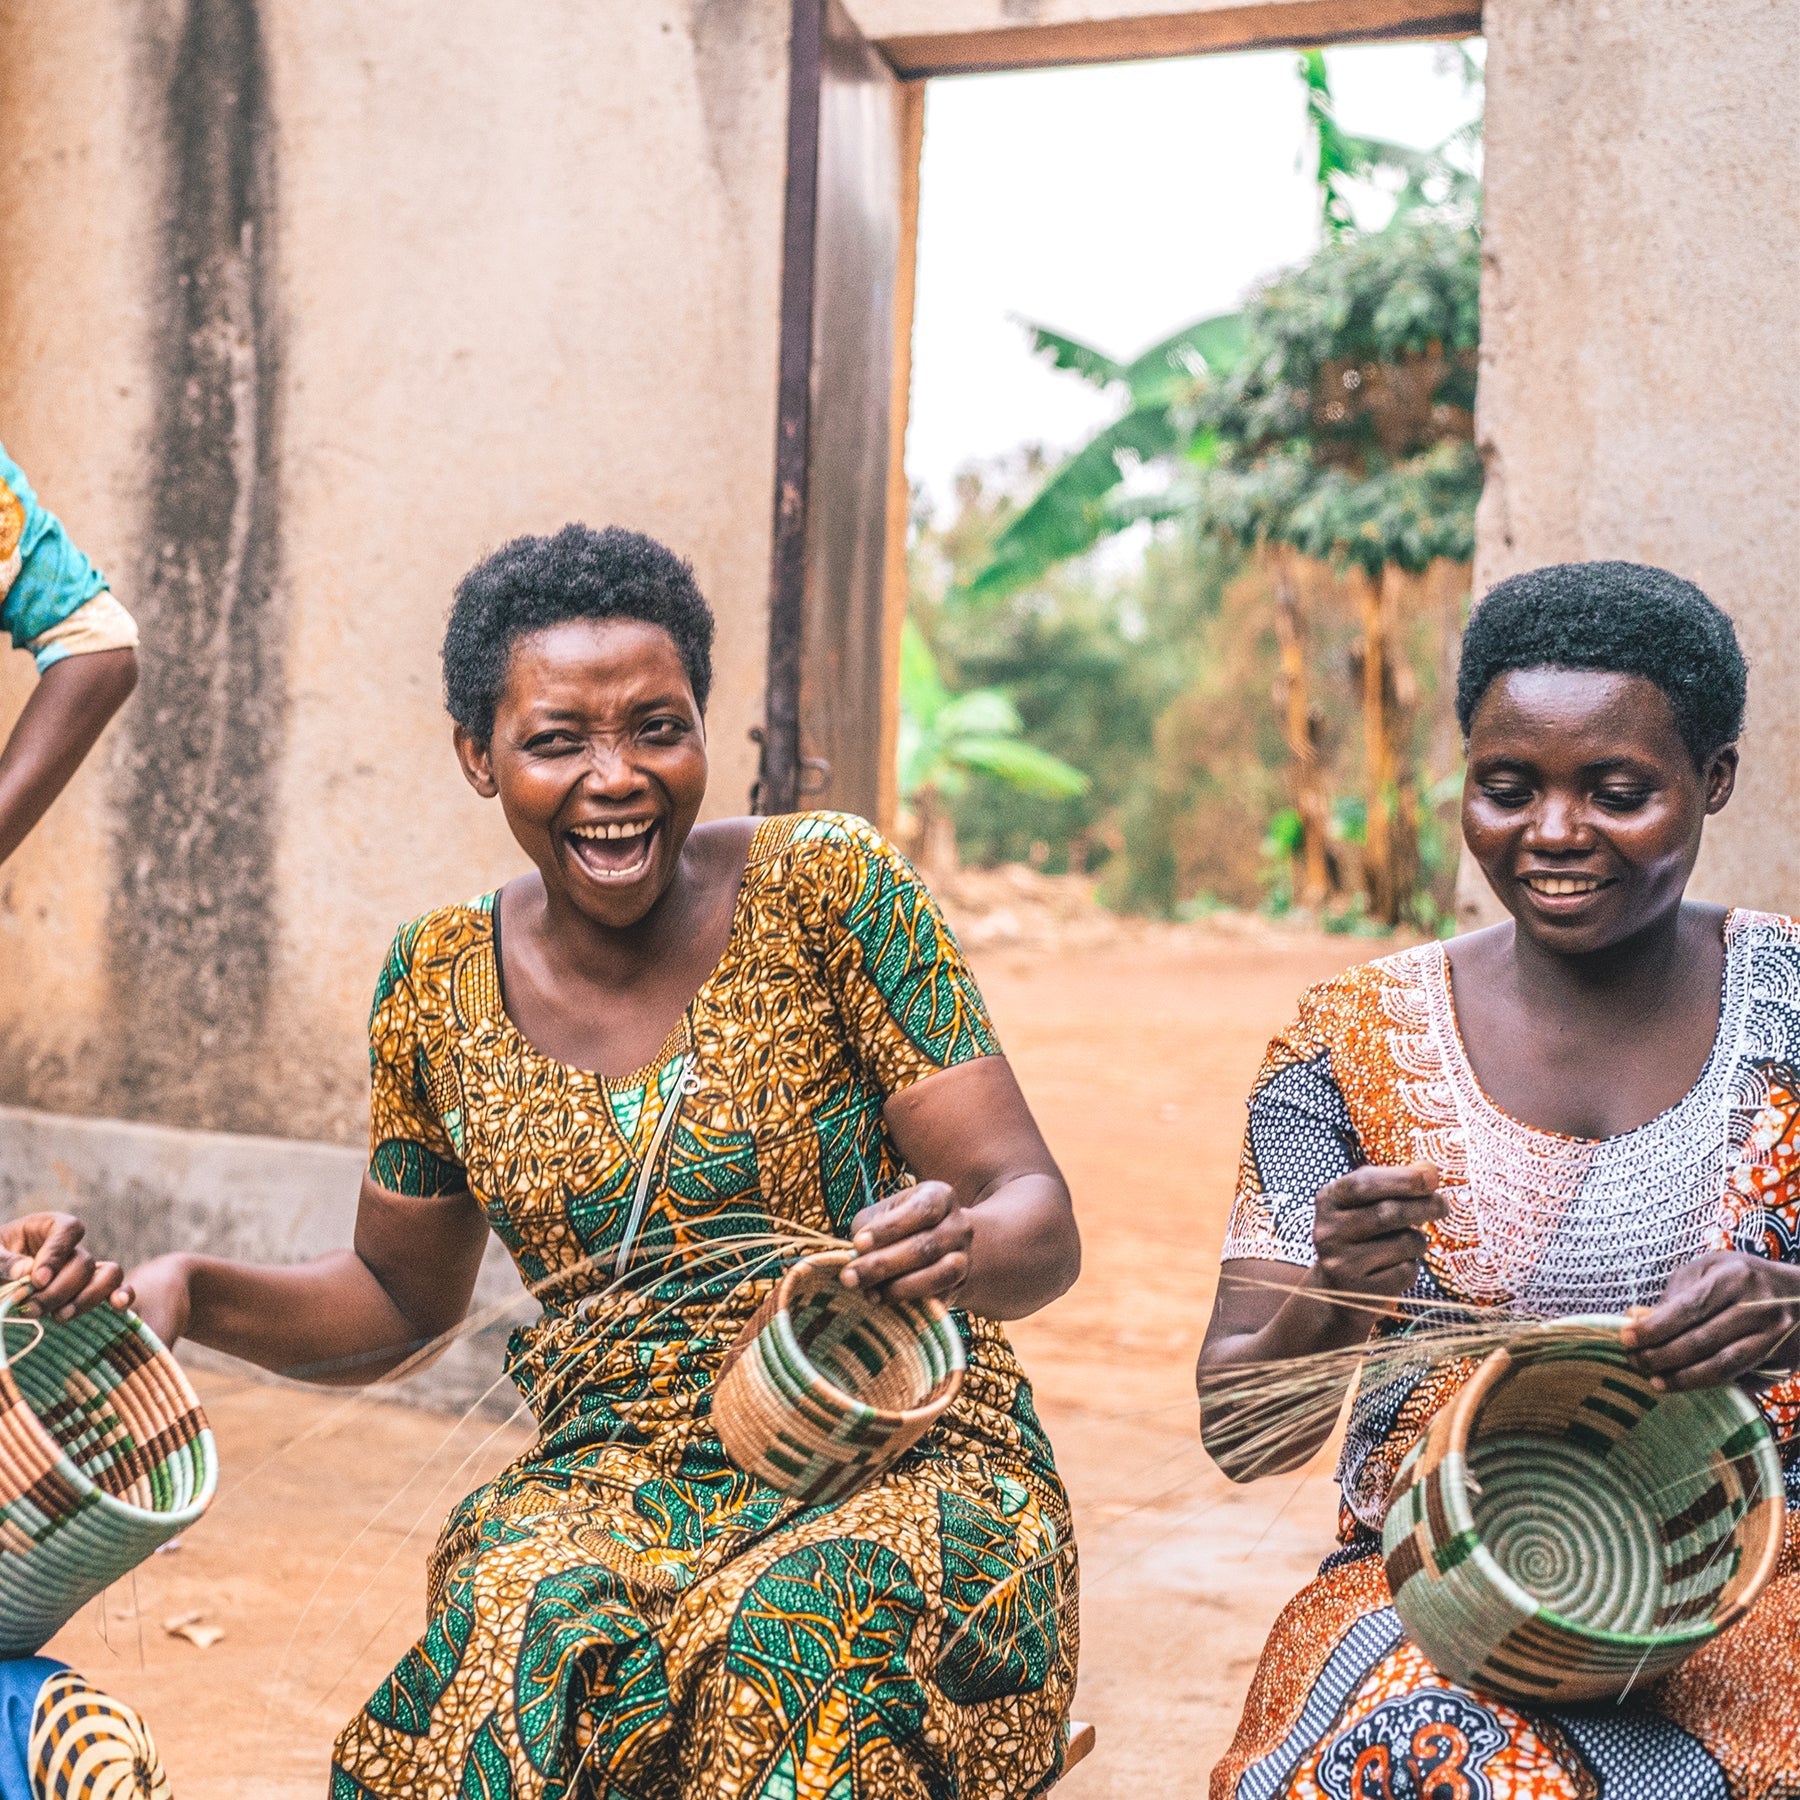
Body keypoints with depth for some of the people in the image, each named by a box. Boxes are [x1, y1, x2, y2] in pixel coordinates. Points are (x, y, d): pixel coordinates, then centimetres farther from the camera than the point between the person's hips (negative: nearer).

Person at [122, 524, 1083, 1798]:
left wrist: (961, 1252, -31)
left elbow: (1040, 1221, -7)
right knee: (526, 1619, -31)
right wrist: (190, 1293, 1)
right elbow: (402, 1296, 19)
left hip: (906, 1462, -2)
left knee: (813, 1639, -35)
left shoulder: (830, 890, -5)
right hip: (615, 1486, 2)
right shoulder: (441, 987, 5)